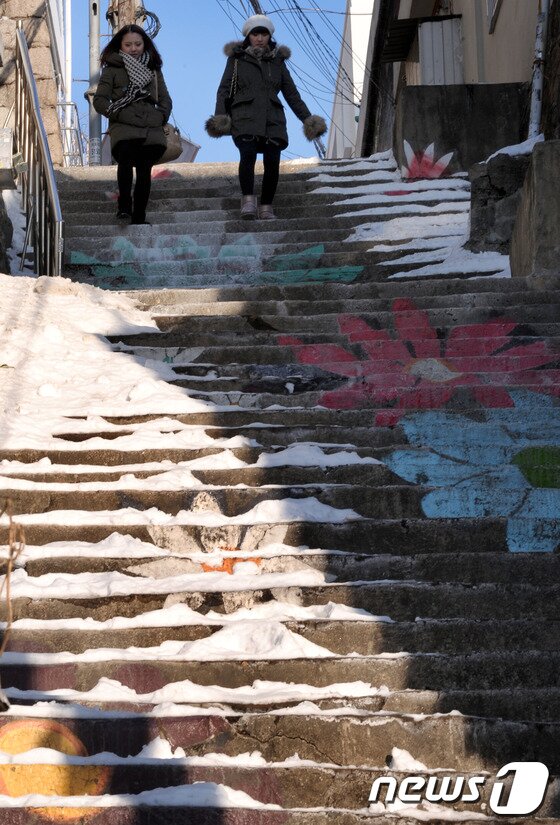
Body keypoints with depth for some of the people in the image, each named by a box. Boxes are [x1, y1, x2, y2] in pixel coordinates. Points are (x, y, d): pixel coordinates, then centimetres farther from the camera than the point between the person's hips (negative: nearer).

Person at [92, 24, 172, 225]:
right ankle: (124, 204, -22)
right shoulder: (112, 69, 10)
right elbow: (99, 100, 5)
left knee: (144, 171, -3)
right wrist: (118, 114, -7)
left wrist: (161, 117, 5)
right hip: (124, 128, -3)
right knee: (126, 158, -30)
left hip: (151, 129, 3)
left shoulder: (153, 70, 20)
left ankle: (139, 218, 1)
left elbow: (165, 100, 22)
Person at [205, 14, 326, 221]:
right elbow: (224, 89, 6)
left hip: (272, 119, 2)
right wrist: (219, 116, -9)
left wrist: (308, 118, 10)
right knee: (248, 154, -27)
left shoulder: (277, 60, 16)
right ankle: (248, 201, -24)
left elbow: (292, 94, 17)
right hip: (245, 118, -2)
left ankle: (266, 207, -1)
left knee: (272, 162, -12)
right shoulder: (237, 59, 10)